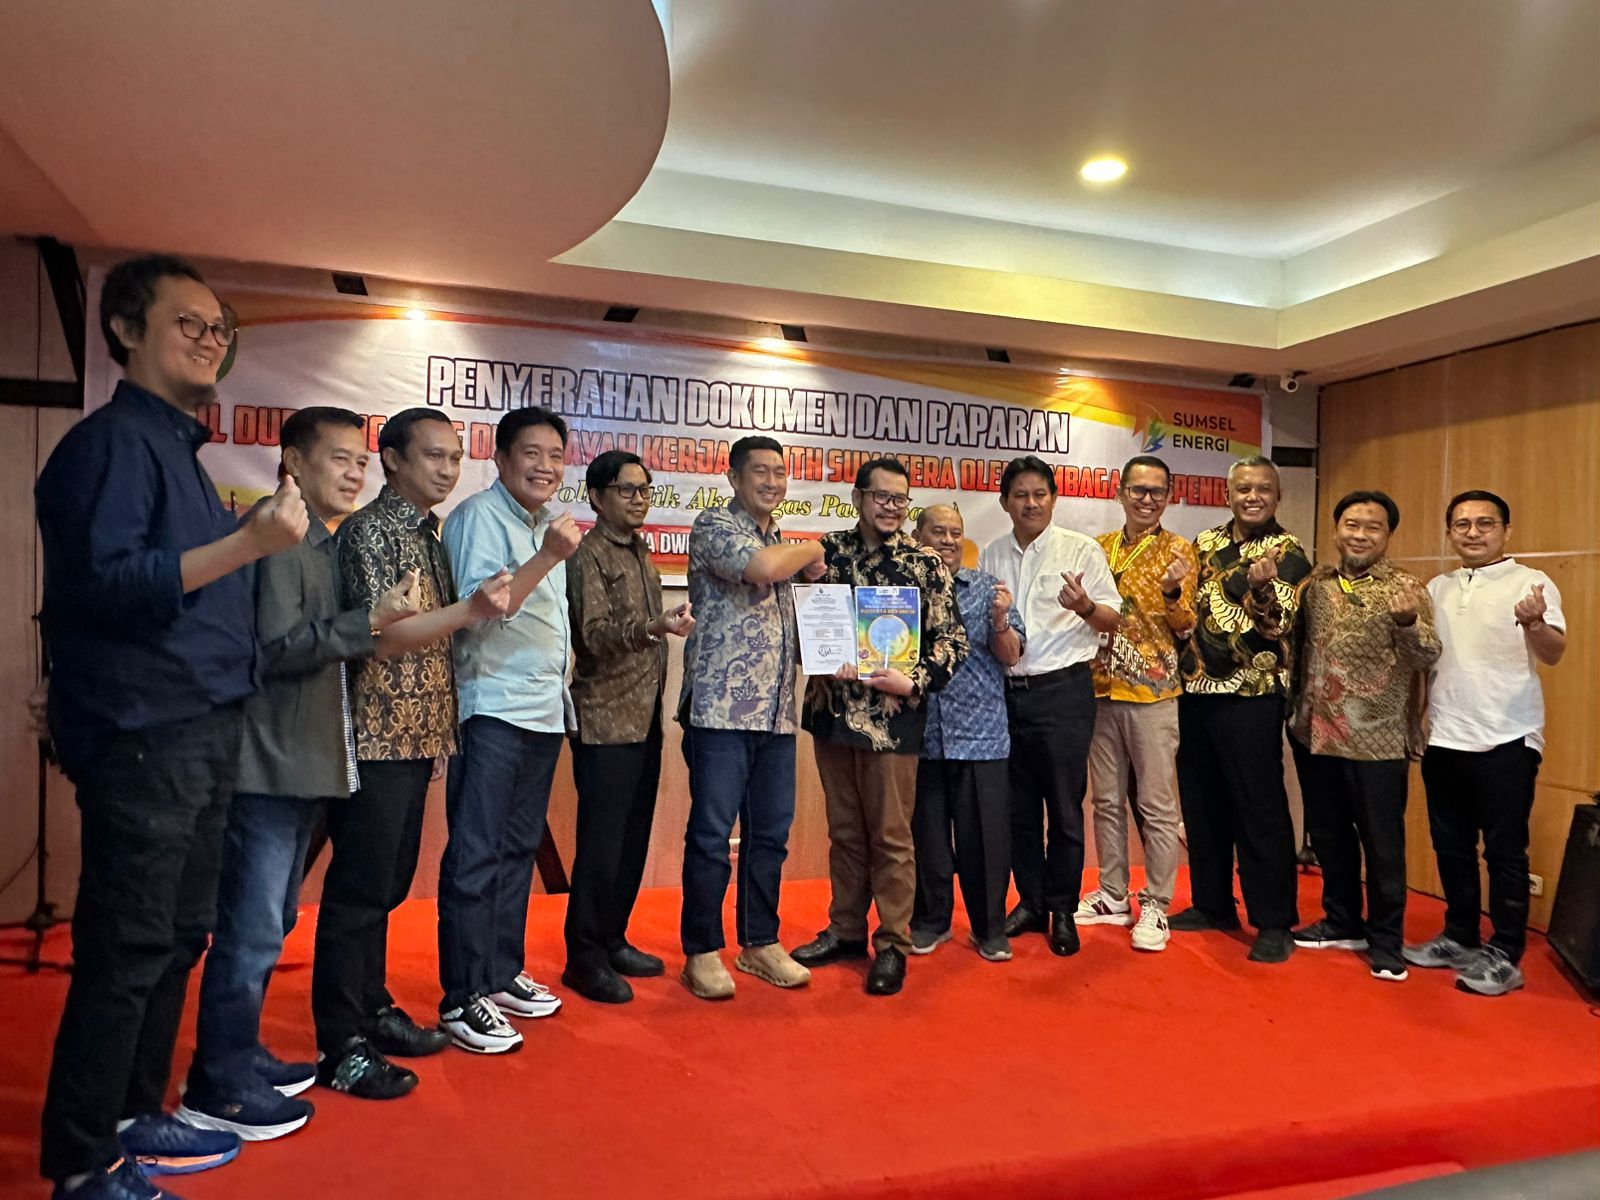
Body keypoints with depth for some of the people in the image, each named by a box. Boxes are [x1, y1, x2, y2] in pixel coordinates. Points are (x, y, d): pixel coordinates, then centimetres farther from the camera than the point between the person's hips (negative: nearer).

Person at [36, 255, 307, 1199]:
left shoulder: (178, 447, 18)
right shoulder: (113, 440, -9)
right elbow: (98, 584, -21)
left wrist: (267, 540, 15)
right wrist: (246, 544, -28)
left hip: (202, 732, 9)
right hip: (143, 736, -9)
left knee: (177, 938, 16)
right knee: (126, 952, -2)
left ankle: (135, 1120, 30)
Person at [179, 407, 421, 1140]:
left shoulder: (323, 543, 15)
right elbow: (276, 647, -20)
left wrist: (383, 620, 7)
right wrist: (370, 623, -22)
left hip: (303, 763, 10)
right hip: (269, 763, -10)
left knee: (270, 922, 17)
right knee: (251, 928, -3)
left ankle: (239, 1057, 30)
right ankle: (217, 1089, 9)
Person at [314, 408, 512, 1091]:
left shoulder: (427, 533, 15)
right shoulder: (369, 529, -11)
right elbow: (381, 635, -20)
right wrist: (470, 611, -30)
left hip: (416, 734, 9)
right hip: (377, 735, -9)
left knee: (388, 884, 16)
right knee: (359, 890, -2)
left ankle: (373, 1011, 29)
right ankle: (342, 1047, 8)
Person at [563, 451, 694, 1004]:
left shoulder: (639, 553, 16)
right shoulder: (589, 555, -8)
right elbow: (596, 635, -20)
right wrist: (654, 627, -36)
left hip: (645, 717, 8)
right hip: (605, 720, -8)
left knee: (633, 838, 12)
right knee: (602, 842, -4)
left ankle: (612, 940, 25)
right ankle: (584, 957, 8)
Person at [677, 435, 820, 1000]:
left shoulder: (783, 541, 20)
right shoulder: (713, 525, -3)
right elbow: (761, 566, -23)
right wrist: (812, 550, -5)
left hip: (777, 713, 7)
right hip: (722, 707, -7)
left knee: (771, 834, 12)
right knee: (711, 834, 0)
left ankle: (760, 943, 24)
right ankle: (703, 952, 13)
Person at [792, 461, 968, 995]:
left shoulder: (926, 564, -2)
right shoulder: (828, 550, 6)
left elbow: (953, 640, -1)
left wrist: (914, 681, -15)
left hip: (893, 719, -3)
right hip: (831, 711, 3)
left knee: (891, 836, 4)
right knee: (844, 831, 15)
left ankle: (892, 945, 16)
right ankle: (845, 930, 29)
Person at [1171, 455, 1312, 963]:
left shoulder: (1286, 552, -5)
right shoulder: (1205, 544, 12)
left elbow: (1277, 625, -19)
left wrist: (1263, 586, -36)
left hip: (1250, 696, -6)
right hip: (1195, 690, 6)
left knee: (1259, 810, -2)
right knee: (1201, 803, 13)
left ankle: (1273, 922, 9)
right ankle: (1212, 903, 28)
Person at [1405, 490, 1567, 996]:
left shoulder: (1531, 583, -5)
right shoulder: (1438, 588, 11)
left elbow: (1553, 654, -18)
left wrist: (1533, 624, -38)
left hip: (1506, 741, -5)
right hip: (1443, 740, 5)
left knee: (1504, 851, 2)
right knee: (1451, 846, 13)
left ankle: (1504, 956, 12)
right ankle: (1459, 938, 27)